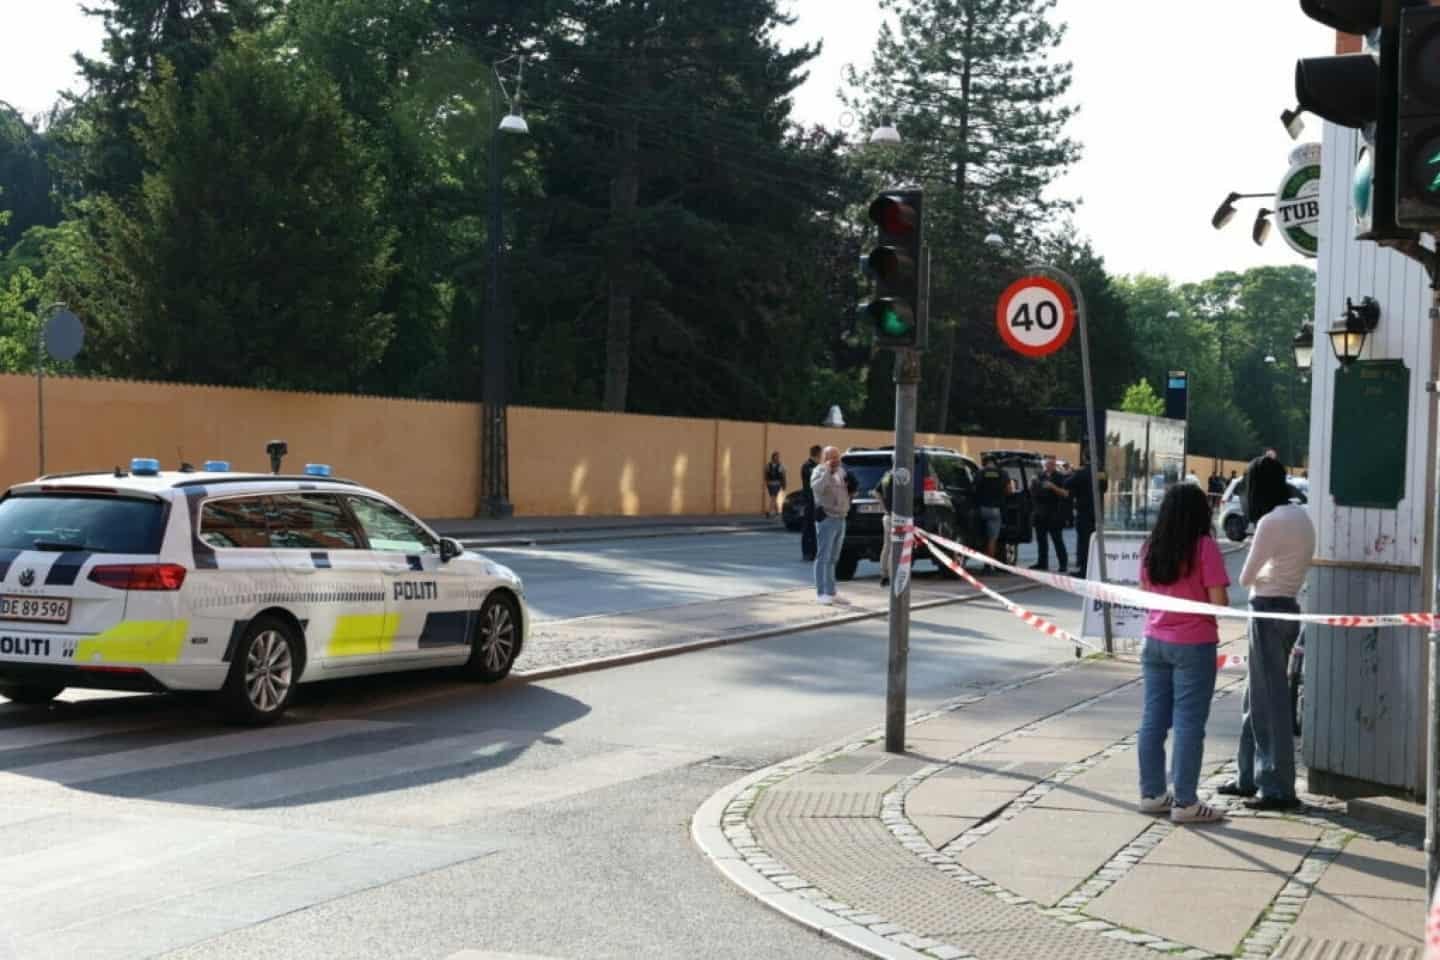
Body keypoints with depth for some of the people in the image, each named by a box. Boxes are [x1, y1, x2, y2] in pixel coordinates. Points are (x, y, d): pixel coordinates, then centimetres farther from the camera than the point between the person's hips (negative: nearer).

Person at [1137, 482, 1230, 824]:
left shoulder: (1151, 547, 4)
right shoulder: (1204, 547, -13)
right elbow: (1218, 602, -14)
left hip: (1154, 641, 6)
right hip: (1193, 645, -6)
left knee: (1153, 719, 11)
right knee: (1188, 724, 0)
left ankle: (1152, 793, 18)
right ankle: (1185, 803, 3)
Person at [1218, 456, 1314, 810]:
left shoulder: (1271, 522, -18)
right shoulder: (1301, 516, 10)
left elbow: (1246, 577, -10)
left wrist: (1254, 579, 10)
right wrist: (1267, 577, 0)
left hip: (1269, 611, -9)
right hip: (1288, 605, 9)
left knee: (1270, 700, -3)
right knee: (1256, 697, 17)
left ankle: (1278, 788, 0)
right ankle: (1250, 776, 25)